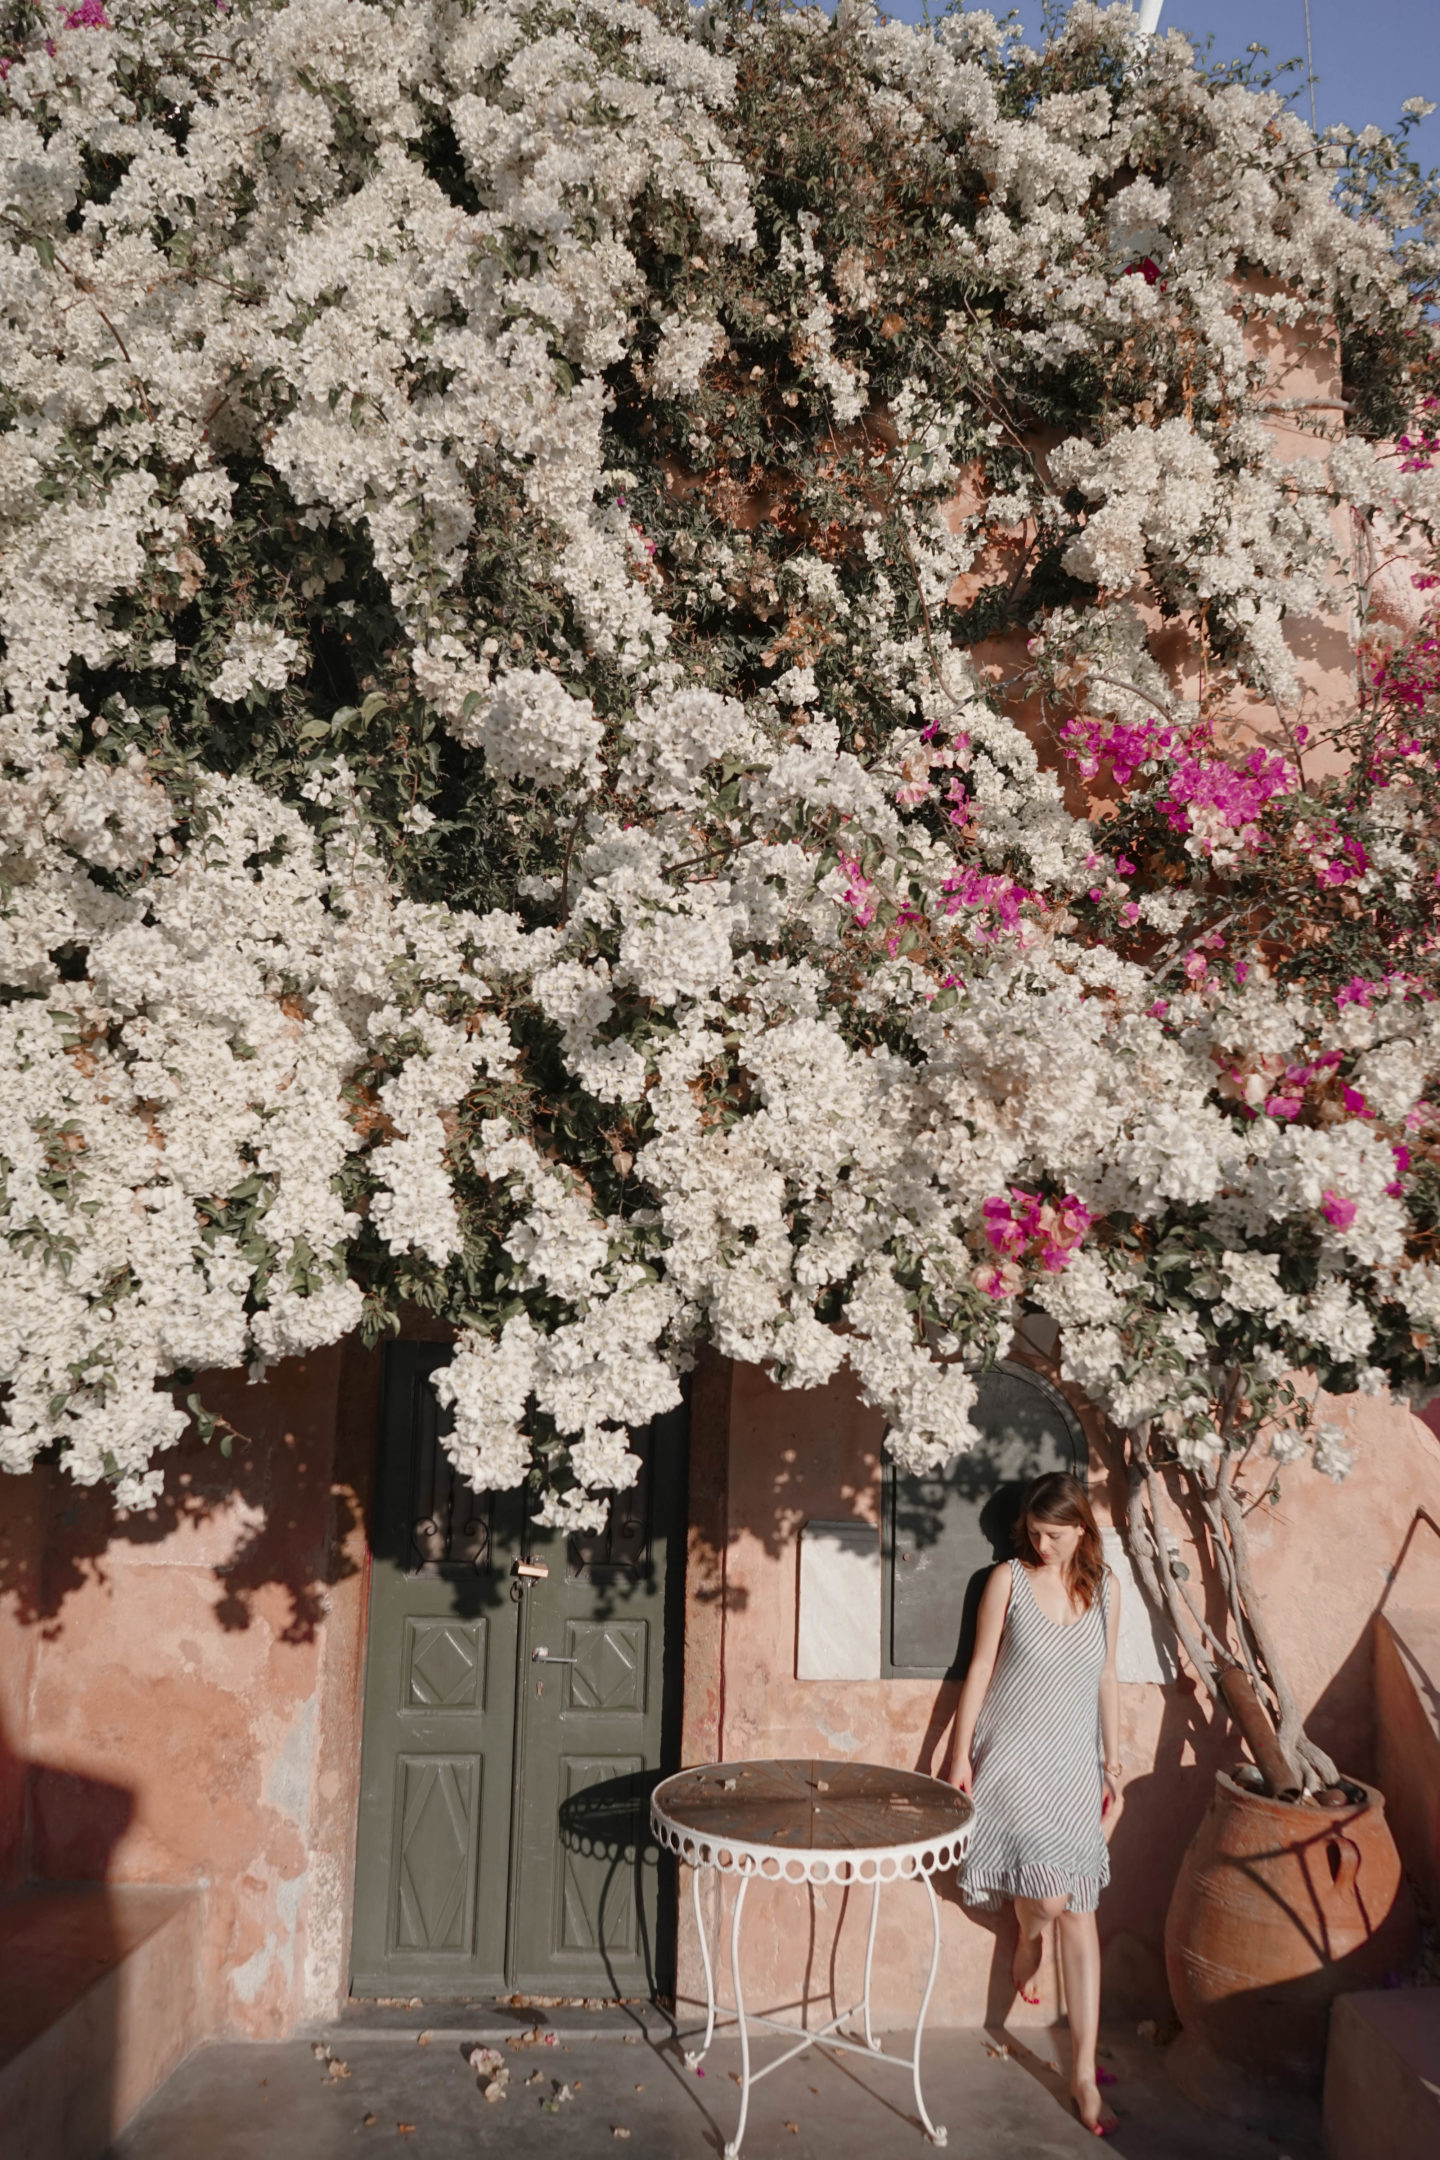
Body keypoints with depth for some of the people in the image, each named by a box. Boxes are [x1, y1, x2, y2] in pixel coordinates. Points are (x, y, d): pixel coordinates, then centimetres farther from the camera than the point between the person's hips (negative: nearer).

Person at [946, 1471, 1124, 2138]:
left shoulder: (1103, 1586, 4)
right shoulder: (1009, 1579, -6)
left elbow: (1106, 1680, 10)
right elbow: (980, 1668, -2)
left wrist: (1112, 1767, 10)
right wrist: (960, 1755, -2)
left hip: (1074, 1764, 3)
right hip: (1012, 1757, -3)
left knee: (1080, 1913, 1)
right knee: (1048, 1897, -12)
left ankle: (1084, 2075, 10)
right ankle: (1028, 1937, 27)